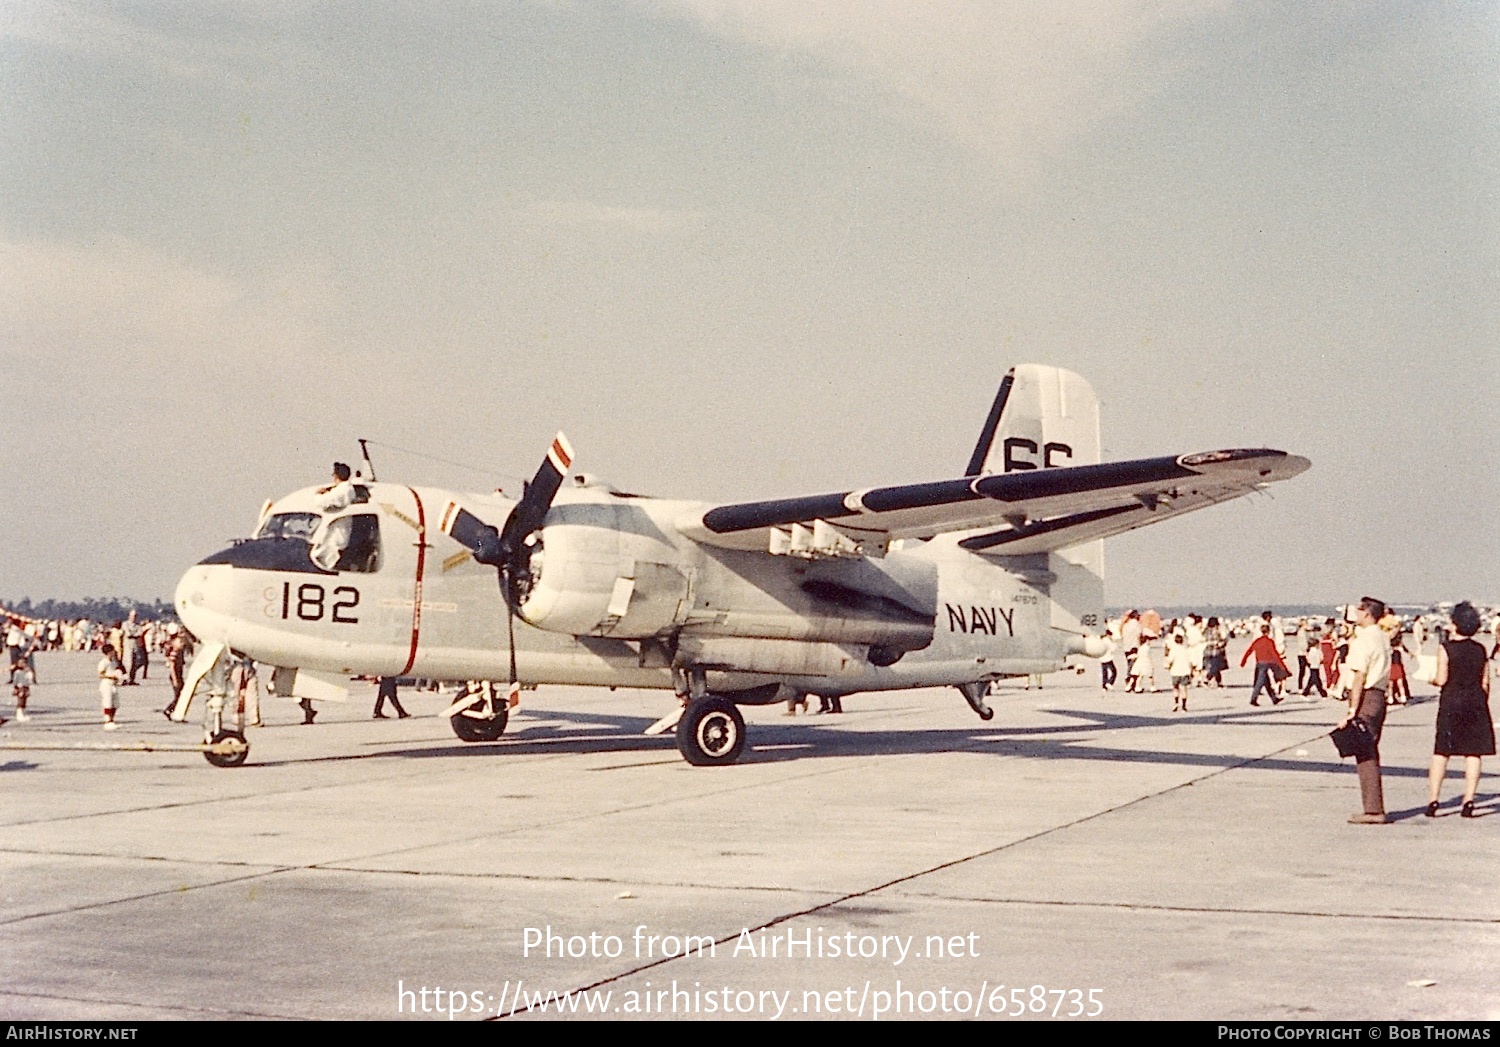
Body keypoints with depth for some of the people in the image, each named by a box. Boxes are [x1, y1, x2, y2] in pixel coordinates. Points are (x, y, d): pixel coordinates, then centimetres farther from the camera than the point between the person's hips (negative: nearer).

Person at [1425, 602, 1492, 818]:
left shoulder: (1446, 648, -8)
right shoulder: (1480, 650, 4)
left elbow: (1442, 679, -11)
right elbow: (1485, 682, 6)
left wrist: (1433, 680, 10)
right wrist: (1482, 706, 16)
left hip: (1451, 703, -3)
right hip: (1476, 703, 3)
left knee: (1441, 753, 2)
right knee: (1473, 753, 4)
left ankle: (1433, 799, 0)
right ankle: (1468, 801, 1)